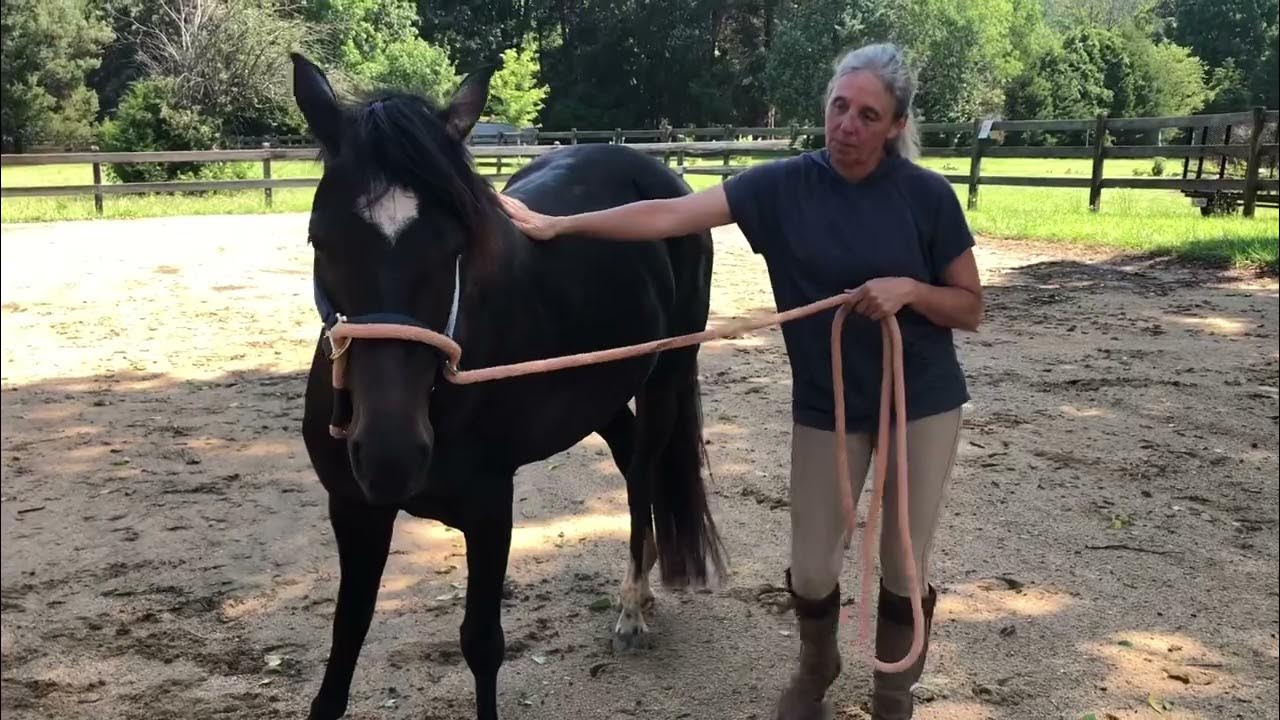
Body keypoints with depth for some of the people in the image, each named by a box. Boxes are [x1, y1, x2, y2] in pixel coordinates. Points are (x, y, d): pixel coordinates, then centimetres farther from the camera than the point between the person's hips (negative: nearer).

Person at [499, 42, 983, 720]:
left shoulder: (927, 195, -11)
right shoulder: (784, 185, -10)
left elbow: (970, 308, -4)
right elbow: (671, 214, -17)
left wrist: (909, 289, -24)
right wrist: (559, 225, -23)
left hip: (923, 404, 0)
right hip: (826, 405, 1)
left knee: (904, 567, 10)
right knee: (812, 568, 8)